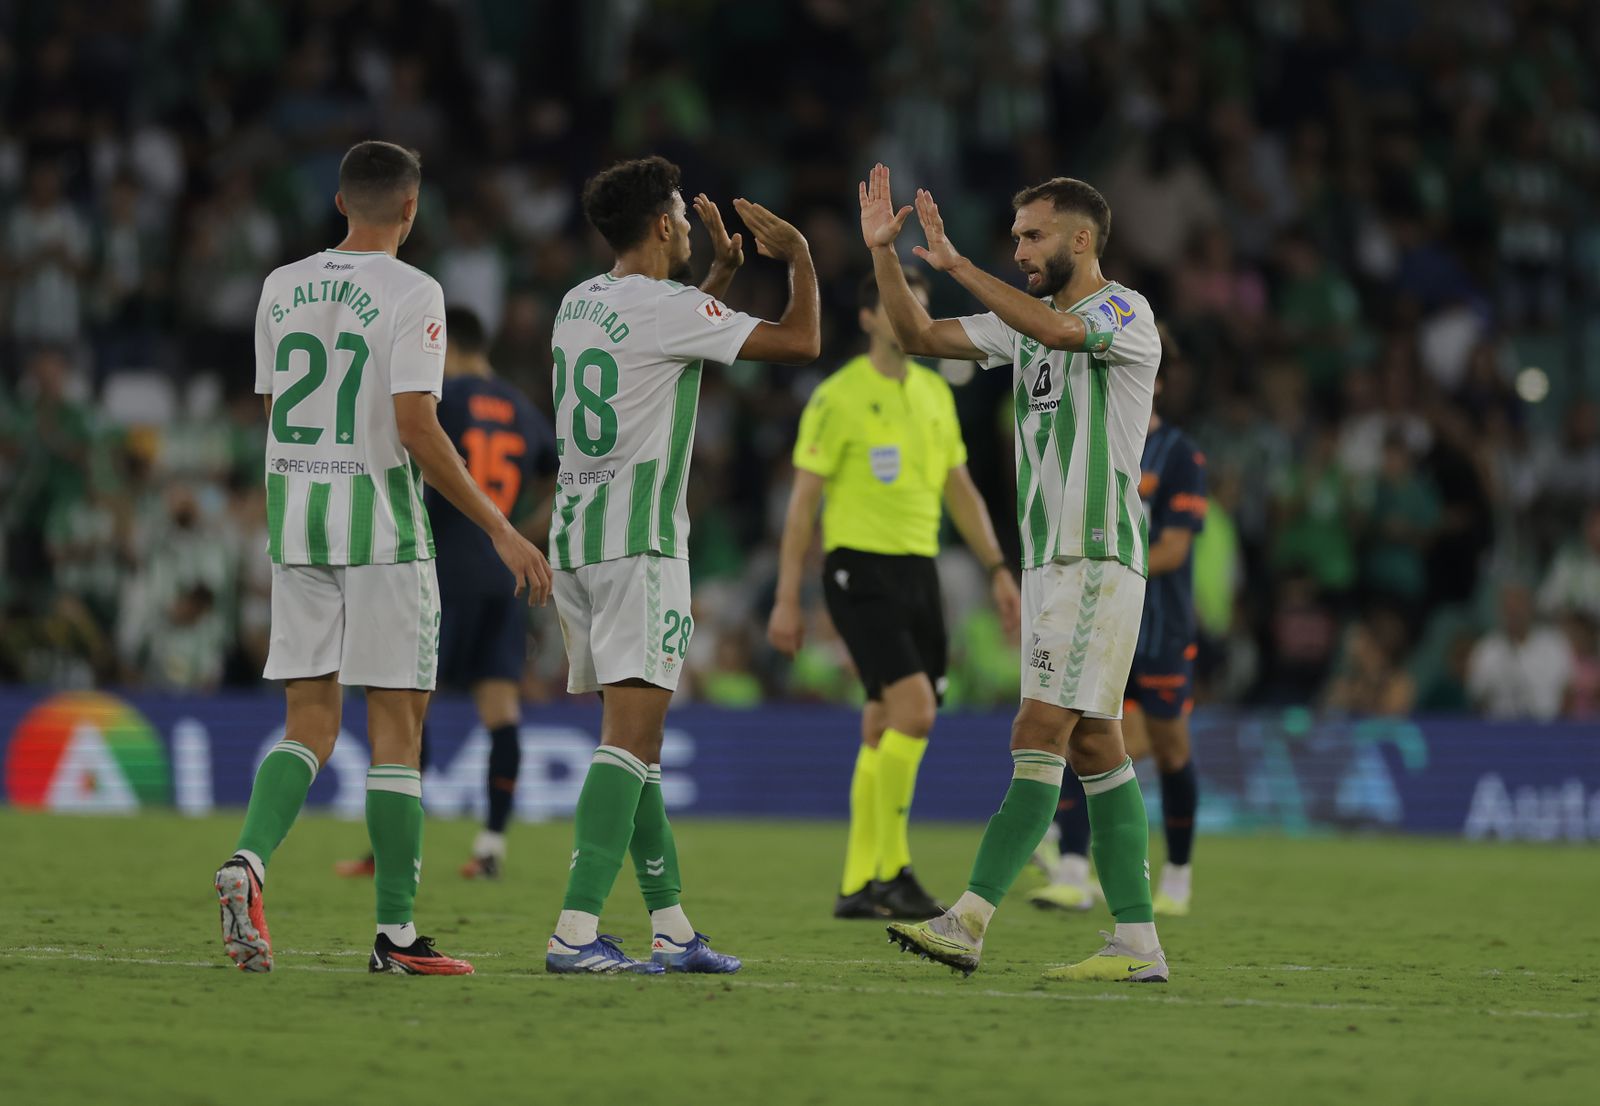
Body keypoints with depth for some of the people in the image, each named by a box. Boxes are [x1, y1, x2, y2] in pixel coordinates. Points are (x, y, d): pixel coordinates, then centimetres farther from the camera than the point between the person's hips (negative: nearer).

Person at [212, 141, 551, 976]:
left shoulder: (282, 287, 8)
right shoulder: (411, 294, -9)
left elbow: (272, 413, 14)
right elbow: (416, 427, -16)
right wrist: (501, 531, -13)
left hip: (294, 522, 5)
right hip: (380, 519, -5)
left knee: (310, 722, 9)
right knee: (396, 723, 1)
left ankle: (250, 859, -18)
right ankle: (396, 932, 2)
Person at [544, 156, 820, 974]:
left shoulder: (579, 304, 14)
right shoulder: (666, 307, -11)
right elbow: (799, 343, -8)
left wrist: (723, 271, 32)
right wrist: (799, 257, 8)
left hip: (573, 537, 9)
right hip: (638, 539, -9)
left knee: (638, 735, 13)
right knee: (630, 733, -13)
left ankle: (672, 927, 17)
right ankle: (576, 931, -22)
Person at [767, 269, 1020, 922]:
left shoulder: (935, 392, 14)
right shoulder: (838, 398, -6)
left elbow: (960, 489, 20)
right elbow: (803, 501, -6)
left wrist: (998, 569, 12)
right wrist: (787, 599, -8)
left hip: (918, 569, 7)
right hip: (859, 567, -7)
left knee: (885, 731, 6)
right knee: (914, 707, -19)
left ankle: (858, 886, 11)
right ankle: (893, 870, -13)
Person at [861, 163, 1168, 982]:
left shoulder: (1126, 313, -8)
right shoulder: (1028, 321, 16)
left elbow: (1057, 329, -28)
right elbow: (920, 336, 13)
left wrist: (956, 264, -26)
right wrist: (884, 253, 0)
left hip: (1097, 560, -9)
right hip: (1050, 560, 9)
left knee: (1040, 732, -13)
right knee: (1092, 743, 6)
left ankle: (969, 922, -19)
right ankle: (1137, 943, 7)